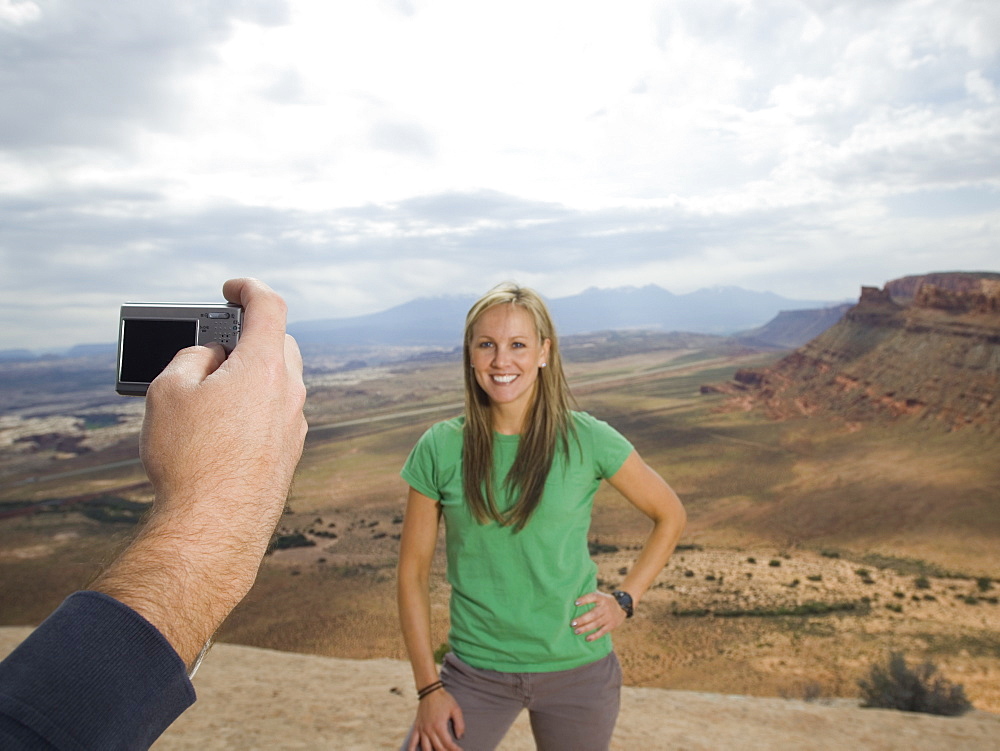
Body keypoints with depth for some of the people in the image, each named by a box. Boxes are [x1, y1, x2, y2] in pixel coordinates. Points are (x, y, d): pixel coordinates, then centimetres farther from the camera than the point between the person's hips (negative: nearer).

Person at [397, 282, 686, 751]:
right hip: (476, 672, 1)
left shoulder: (587, 440, -9)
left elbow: (670, 515, 5)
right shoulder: (440, 449, -7)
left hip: (577, 671, 0)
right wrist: (428, 688, -4)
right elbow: (412, 574, -2)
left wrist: (625, 600, -3)